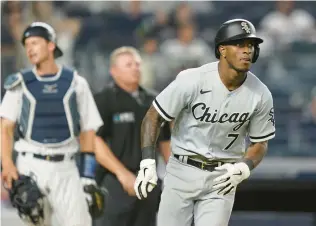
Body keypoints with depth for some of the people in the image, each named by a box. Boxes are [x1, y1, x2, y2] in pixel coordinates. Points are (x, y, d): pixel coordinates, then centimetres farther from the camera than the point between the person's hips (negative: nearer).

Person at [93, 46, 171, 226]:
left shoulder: (152, 101, 14)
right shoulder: (104, 101, -5)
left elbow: (165, 142, 20)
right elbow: (94, 142, -13)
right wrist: (123, 173, -20)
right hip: (116, 183, -6)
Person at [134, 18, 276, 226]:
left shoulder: (261, 95, -8)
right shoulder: (192, 81, -16)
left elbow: (260, 143, 6)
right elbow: (154, 117, -7)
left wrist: (244, 168, -15)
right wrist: (147, 162, -16)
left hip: (223, 178, 1)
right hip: (182, 172, -1)